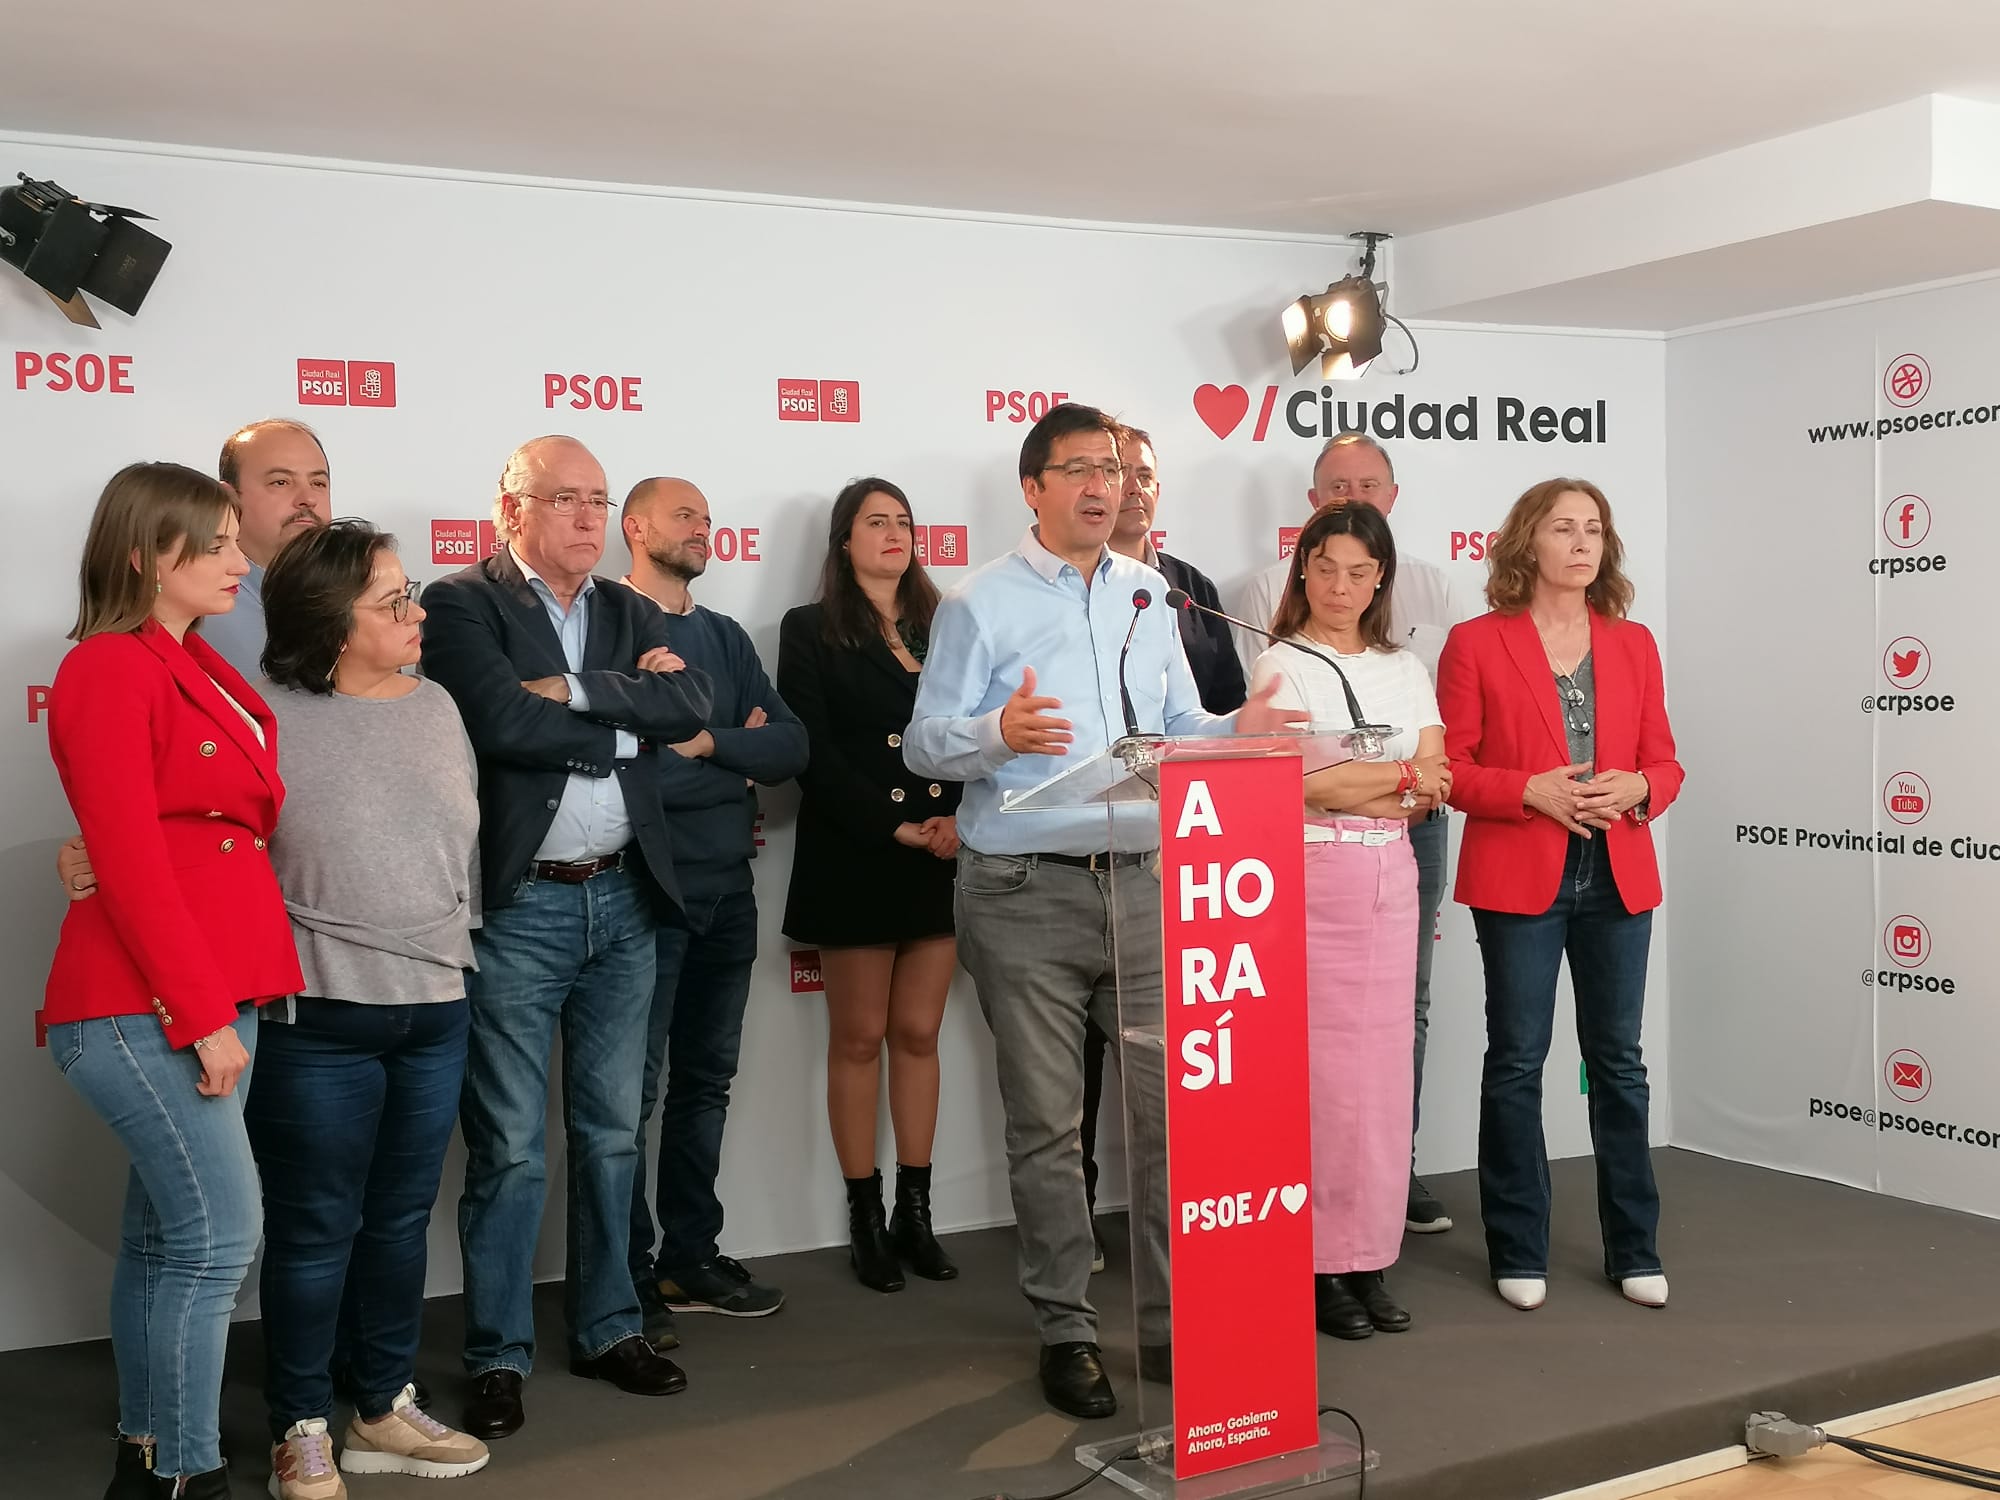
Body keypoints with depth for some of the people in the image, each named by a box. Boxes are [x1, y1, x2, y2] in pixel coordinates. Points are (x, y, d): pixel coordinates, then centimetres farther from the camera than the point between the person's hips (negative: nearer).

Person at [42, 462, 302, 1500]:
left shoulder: (203, 670, 15)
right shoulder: (110, 671, -9)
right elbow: (131, 865, -15)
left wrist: (227, 1003, 10)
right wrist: (203, 1017, -15)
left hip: (213, 996, 8)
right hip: (145, 1005, -8)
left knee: (165, 1236, 13)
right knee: (221, 1232, -9)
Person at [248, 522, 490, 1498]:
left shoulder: (436, 706, 7)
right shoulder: (266, 718, -10)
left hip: (435, 1012, 6)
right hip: (316, 1021, -5)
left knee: (400, 1221, 15)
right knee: (315, 1231, 6)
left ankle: (384, 1411, 31)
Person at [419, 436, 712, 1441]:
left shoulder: (628, 610, 13)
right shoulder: (462, 604, -5)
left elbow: (691, 705, -5)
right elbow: (506, 725, -20)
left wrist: (579, 691, -14)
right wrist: (630, 719, -9)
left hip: (623, 902, 6)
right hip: (518, 907, -5)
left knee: (612, 1132, 14)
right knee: (508, 1149, 1)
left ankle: (607, 1327, 28)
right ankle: (498, 1357, 14)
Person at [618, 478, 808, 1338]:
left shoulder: (726, 638, 16)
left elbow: (790, 746, 4)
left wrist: (704, 742, -11)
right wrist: (739, 759, -5)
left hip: (728, 889, 7)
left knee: (706, 1082, 13)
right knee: (635, 1089, -1)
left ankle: (691, 1258, 24)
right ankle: (628, 1281, 9)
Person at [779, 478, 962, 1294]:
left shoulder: (942, 630, 15)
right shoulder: (810, 631, 1)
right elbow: (814, 753, -8)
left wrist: (961, 816, -10)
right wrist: (895, 829, -15)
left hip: (942, 860, 4)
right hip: (856, 861, -4)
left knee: (919, 1036, 7)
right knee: (859, 1040, 4)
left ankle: (915, 1214, 15)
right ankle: (866, 1221, 11)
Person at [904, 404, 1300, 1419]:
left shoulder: (1150, 595, 15)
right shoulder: (982, 603, 0)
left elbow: (1176, 727, 18)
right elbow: (925, 743, -5)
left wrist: (1239, 731, -2)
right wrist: (999, 735, -25)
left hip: (1143, 882, 4)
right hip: (1026, 895, -4)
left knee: (1169, 1107, 3)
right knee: (1046, 1124, 4)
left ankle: (1172, 1320, 14)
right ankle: (1066, 1329, 16)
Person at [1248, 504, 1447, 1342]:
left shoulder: (1405, 670, 15)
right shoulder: (1283, 666, -1)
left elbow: (1433, 786, 5)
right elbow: (1304, 779, -13)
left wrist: (1347, 785, -10)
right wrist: (1400, 778, -4)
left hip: (1391, 878, 5)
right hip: (1312, 876, -5)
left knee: (1382, 1073, 6)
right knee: (1321, 1072, -6)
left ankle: (1367, 1258, 15)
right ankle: (1319, 1265, 3)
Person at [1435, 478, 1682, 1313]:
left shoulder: (1633, 645, 10)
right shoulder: (1477, 643, -2)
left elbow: (1663, 761, 11)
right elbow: (1452, 767, -4)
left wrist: (1636, 789, -10)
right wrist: (1532, 790, -18)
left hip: (1618, 876, 4)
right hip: (1519, 877, -3)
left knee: (1618, 1061, 9)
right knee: (1517, 1063, 3)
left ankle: (1634, 1249, 20)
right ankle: (1519, 1253, 14)